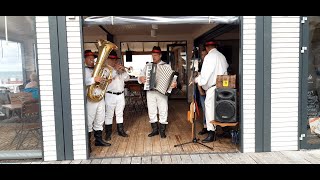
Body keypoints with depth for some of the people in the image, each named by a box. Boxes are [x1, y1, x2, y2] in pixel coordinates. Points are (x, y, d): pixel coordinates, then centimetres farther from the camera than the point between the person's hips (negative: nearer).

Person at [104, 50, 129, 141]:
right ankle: (108, 133, 10)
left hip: (121, 95, 6)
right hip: (110, 95, -5)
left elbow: (127, 78, 13)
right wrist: (115, 70, -18)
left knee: (120, 114, 14)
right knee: (109, 115, 0)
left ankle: (120, 130, 24)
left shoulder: (120, 68, 15)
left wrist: (124, 71, -4)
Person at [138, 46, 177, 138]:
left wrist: (174, 83, -25)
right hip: (150, 92, 3)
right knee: (152, 112, 8)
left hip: (162, 91, -2)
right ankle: (155, 130, 22)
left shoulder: (166, 66, 4)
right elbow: (140, 76, 11)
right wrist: (141, 79, -12)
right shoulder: (147, 66, 12)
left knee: (163, 111, 2)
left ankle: (162, 131, 15)